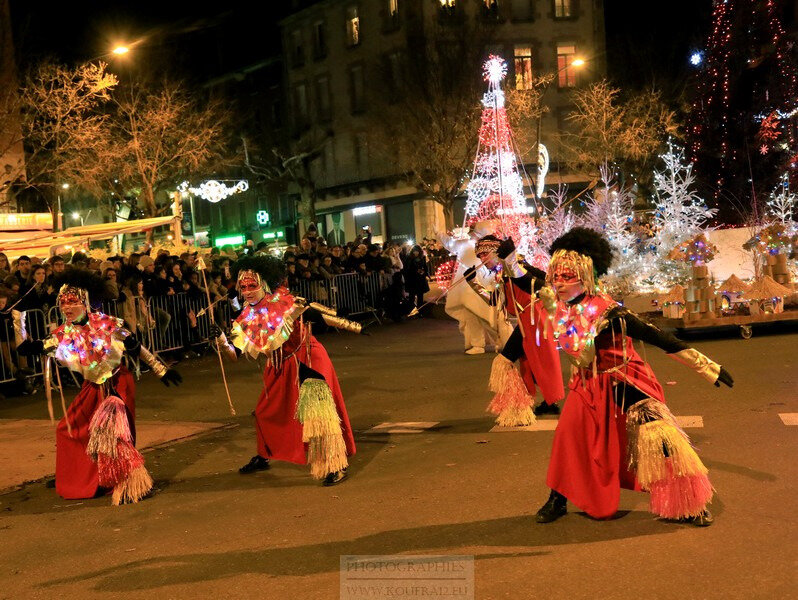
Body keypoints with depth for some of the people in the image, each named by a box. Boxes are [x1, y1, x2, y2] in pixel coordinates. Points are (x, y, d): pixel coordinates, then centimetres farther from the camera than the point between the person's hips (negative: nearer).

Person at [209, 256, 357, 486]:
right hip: (280, 369, 6)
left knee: (317, 412, -14)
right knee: (265, 413, 16)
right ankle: (263, 456, 40)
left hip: (307, 361, -6)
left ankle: (336, 466, -6)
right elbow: (234, 354, -6)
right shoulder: (248, 318, -3)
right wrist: (220, 339, -22)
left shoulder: (284, 301, -15)